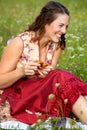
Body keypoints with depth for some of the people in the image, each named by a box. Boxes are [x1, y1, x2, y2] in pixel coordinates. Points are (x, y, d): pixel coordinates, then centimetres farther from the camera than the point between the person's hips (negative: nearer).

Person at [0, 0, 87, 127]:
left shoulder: (57, 45, 4)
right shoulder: (20, 43, -11)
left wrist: (46, 74, -17)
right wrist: (21, 72, -26)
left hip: (40, 95, 5)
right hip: (13, 101, -5)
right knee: (62, 78, -28)